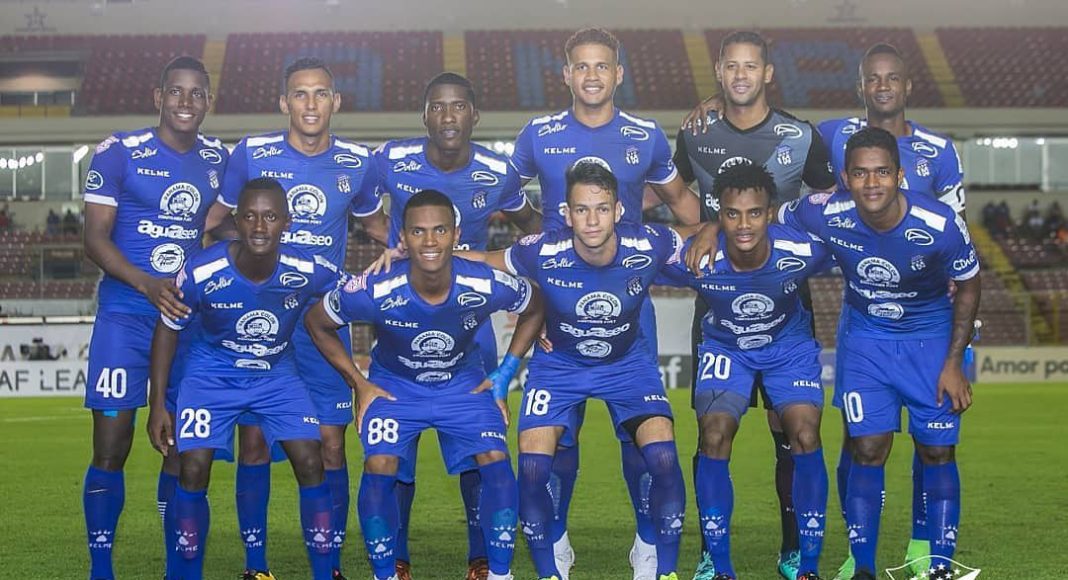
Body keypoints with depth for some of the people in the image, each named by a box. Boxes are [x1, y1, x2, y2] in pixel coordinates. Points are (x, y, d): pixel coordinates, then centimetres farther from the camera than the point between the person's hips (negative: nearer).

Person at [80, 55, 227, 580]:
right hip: (125, 314, -4)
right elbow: (95, 238, -10)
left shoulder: (217, 159, 8)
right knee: (111, 447, -5)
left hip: (190, 315, 4)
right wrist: (148, 284, -25)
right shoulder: (119, 153, -6)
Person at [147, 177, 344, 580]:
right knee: (193, 469, -14)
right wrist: (158, 405, -8)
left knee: (311, 464, -10)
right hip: (212, 375, -1)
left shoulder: (306, 271, -24)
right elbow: (168, 328, -9)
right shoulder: (201, 273, -26)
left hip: (277, 374, 1)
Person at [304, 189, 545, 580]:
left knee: (496, 463, -17)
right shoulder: (375, 292, -30)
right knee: (378, 468, -21)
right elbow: (317, 323, -10)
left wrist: (504, 376, -4)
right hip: (394, 385, -1)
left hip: (464, 384, 1)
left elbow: (533, 310, -3)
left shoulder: (486, 286, -27)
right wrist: (360, 384, -8)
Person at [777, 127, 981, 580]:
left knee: (938, 453, 0)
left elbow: (968, 287, -9)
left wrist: (953, 364, -9)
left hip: (931, 338, -1)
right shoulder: (826, 215, -25)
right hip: (864, 336, 1)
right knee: (868, 453, -4)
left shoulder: (941, 225, -28)